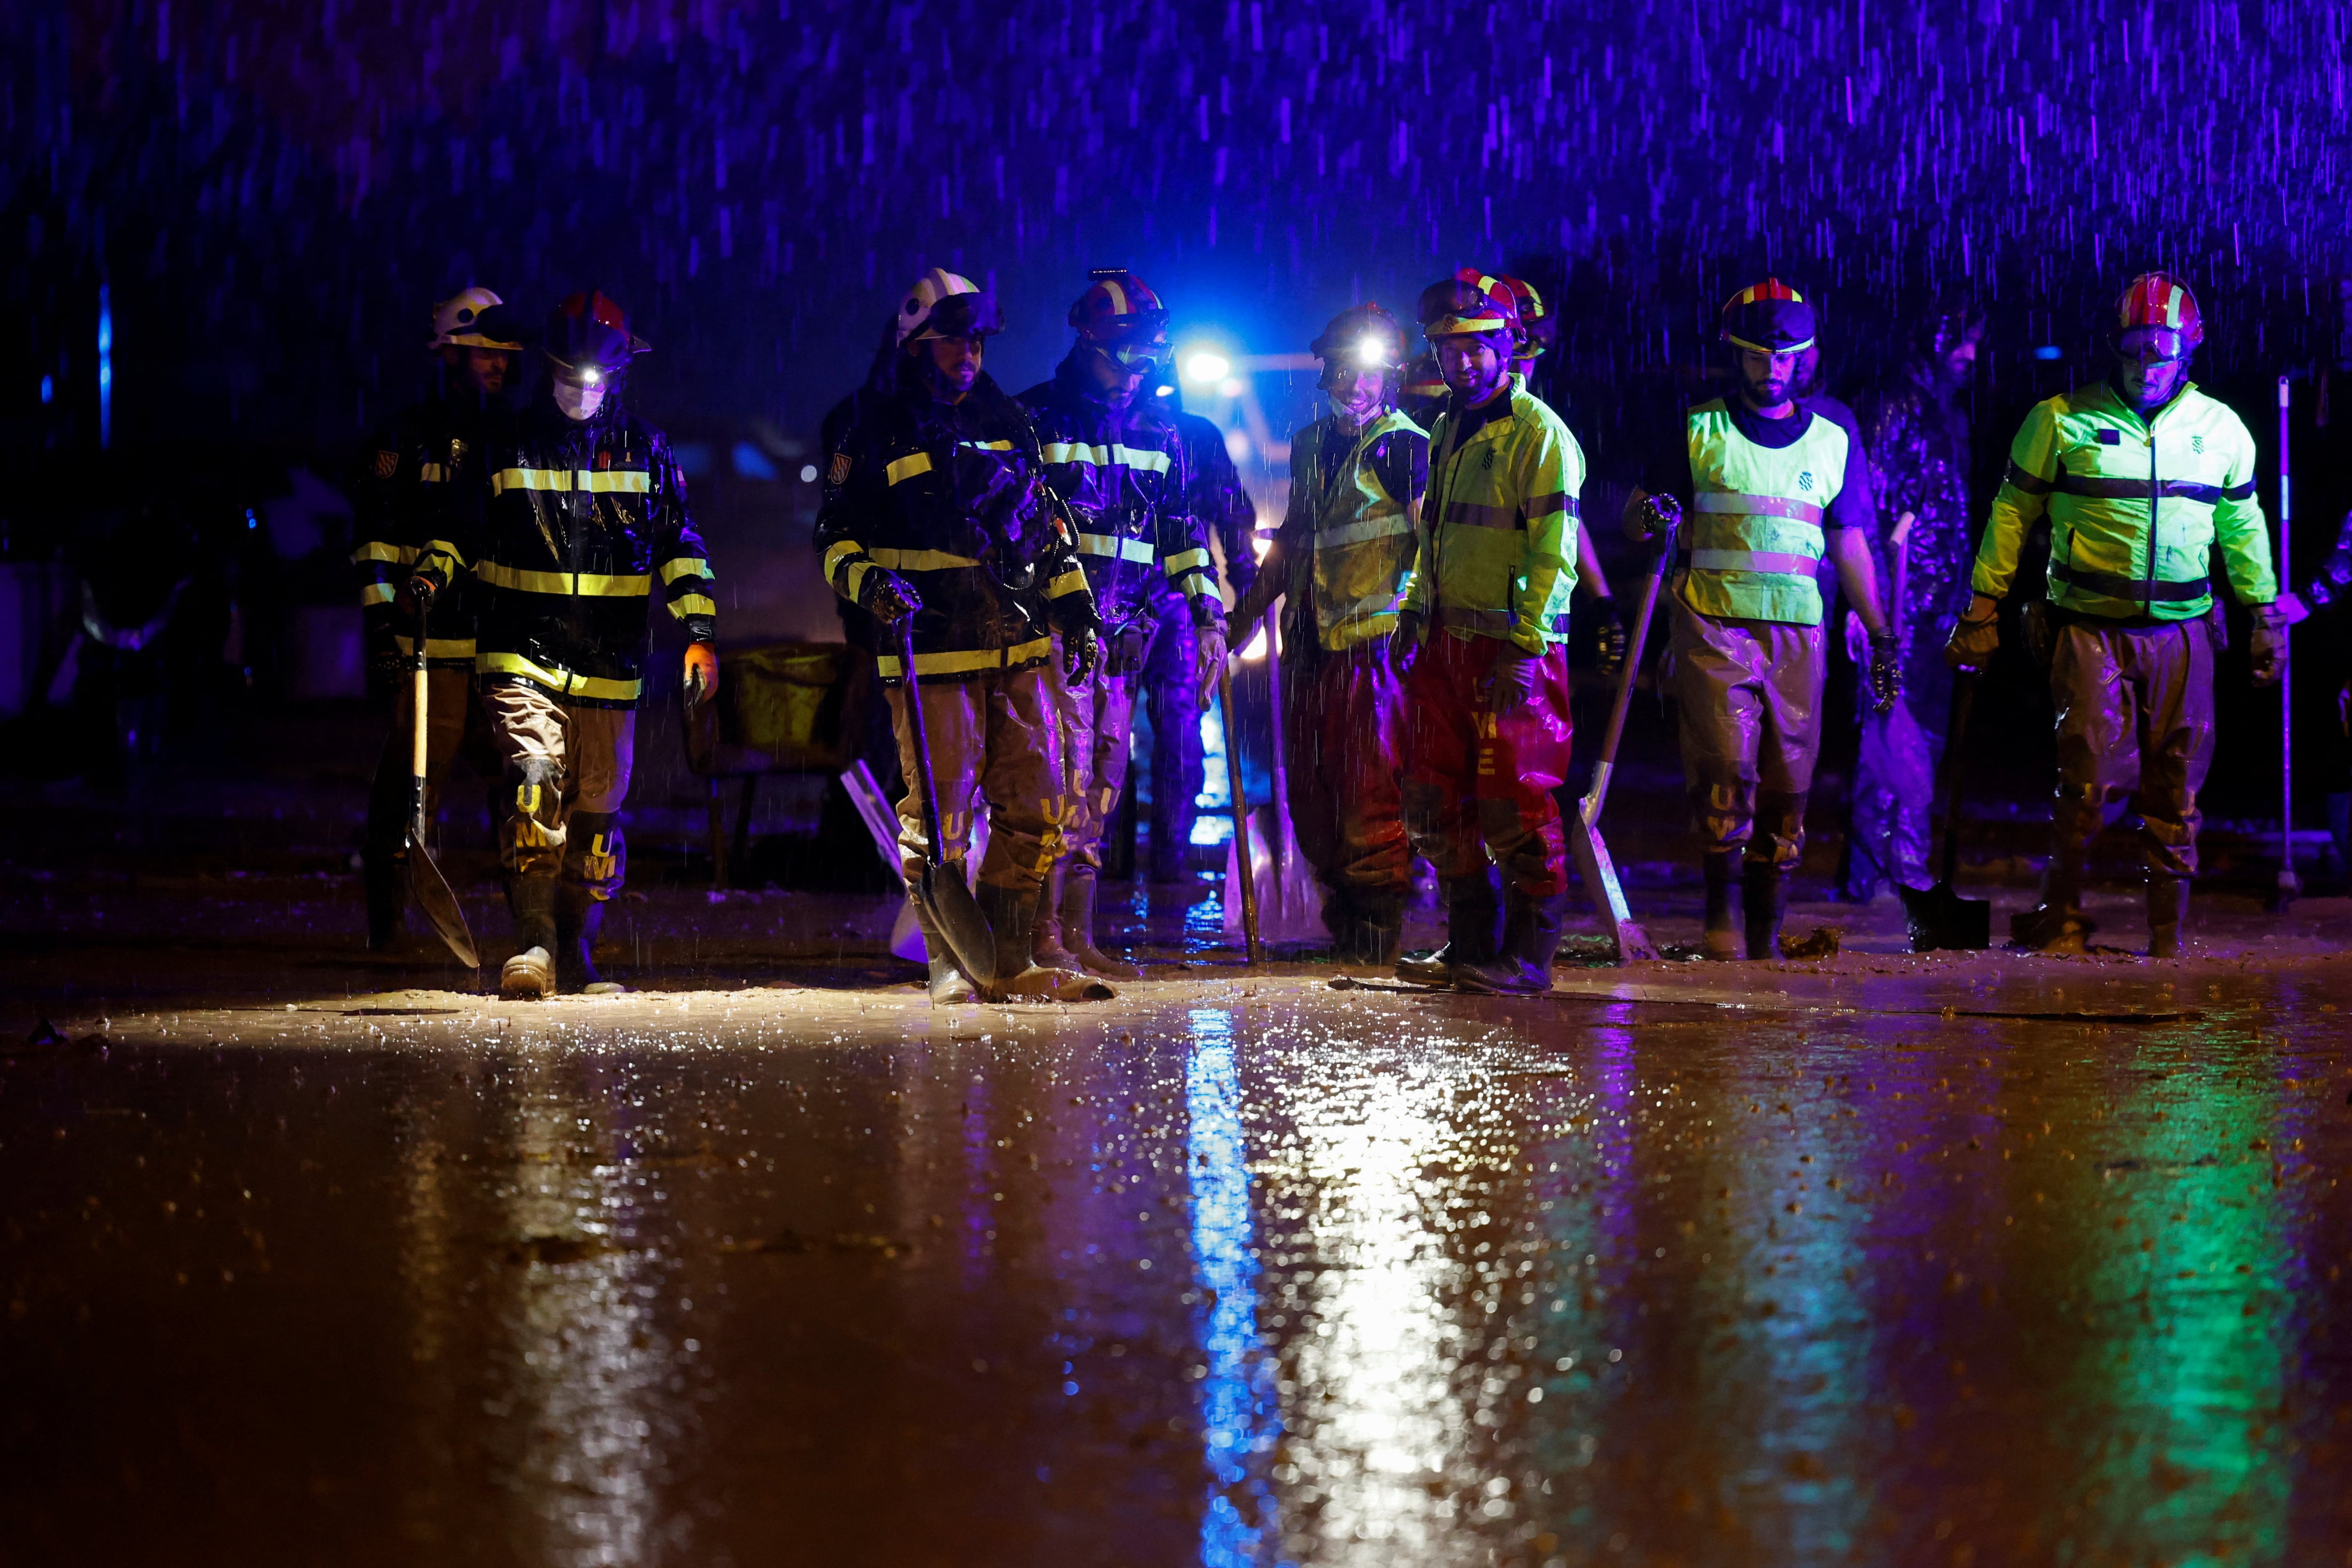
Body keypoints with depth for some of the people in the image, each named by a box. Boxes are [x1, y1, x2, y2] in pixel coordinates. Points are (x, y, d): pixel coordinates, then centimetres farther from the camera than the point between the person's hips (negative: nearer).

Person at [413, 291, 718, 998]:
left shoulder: (644, 449, 8)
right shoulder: (510, 446, 6)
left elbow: (680, 546, 10)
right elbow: (464, 531, 16)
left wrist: (701, 633, 2)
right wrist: (430, 577, -3)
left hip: (609, 669, 2)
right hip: (522, 654, -2)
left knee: (595, 817, 8)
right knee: (534, 781, -23)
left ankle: (575, 953, 22)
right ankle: (534, 944, -26)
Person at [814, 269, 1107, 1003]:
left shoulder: (1008, 422, 17)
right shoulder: (877, 432, 4)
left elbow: (1049, 526, 24)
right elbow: (836, 534, 5)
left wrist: (1077, 612, 18)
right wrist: (868, 581, -15)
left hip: (1022, 646, 5)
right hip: (932, 652, -5)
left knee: (1039, 806, 2)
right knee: (939, 811, -5)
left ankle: (1007, 958, 11)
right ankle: (952, 964, 5)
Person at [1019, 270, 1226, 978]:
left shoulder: (1158, 430, 15)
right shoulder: (1038, 416, -1)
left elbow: (1182, 527, 19)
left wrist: (1207, 615, 13)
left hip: (1124, 630, 6)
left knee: (1102, 780, 7)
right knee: (1067, 772, -11)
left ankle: (1081, 936, 12)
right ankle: (1047, 935, -6)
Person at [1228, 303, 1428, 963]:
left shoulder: (1406, 446, -4)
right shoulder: (1310, 444, 17)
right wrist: (1246, 610, 23)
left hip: (1374, 641, -7)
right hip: (1308, 642, 7)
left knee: (1369, 791, -7)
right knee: (1311, 795, 10)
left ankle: (1377, 925, 2)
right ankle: (1343, 914, 22)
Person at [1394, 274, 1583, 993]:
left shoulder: (1539, 434, -9)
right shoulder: (1447, 430, 17)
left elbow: (1554, 555, -15)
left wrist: (1524, 648, -20)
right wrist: (1414, 611, 17)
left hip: (1510, 648, -8)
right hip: (1445, 640, 8)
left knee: (1514, 805, -6)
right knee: (1438, 803, 10)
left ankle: (1528, 956, 1)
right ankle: (1469, 946, 19)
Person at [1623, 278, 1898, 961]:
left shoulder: (1833, 443, 13)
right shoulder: (1699, 430, 6)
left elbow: (1849, 546, 17)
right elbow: (1635, 513, 9)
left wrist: (1880, 636, 13)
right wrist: (1652, 515, -16)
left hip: (1797, 631, 3)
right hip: (1713, 626, -3)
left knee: (1787, 786, 1)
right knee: (1726, 765, -18)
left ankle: (1765, 933, 8)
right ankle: (1721, 907, -5)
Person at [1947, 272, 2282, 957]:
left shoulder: (2221, 429, 9)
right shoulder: (2062, 421, 0)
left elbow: (2243, 526, 22)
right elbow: (2012, 512, 6)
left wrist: (2265, 613, 23)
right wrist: (1983, 607, 4)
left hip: (2182, 635, 3)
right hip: (2091, 627, -3)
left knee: (2176, 790, 4)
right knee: (2094, 776, -13)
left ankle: (2168, 939, 12)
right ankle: (2060, 920, 3)